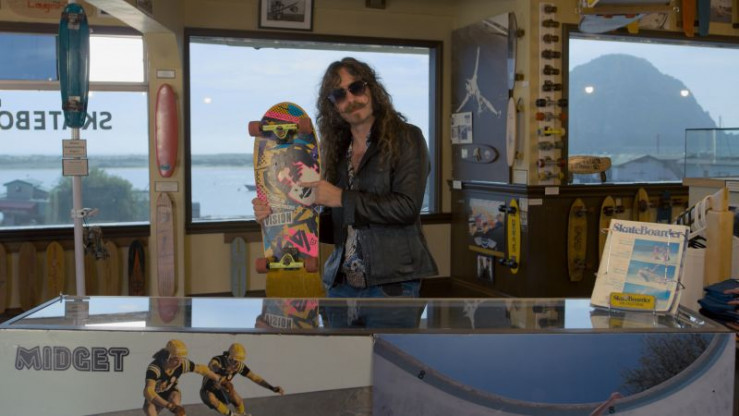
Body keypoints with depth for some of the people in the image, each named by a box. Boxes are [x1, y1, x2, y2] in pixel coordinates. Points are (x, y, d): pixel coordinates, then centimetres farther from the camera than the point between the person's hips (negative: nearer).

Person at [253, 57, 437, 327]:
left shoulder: (405, 138, -1)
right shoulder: (337, 152, 12)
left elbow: (407, 207, -14)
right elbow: (334, 228, 12)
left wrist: (341, 198, -13)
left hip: (390, 284, -4)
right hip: (341, 285, 5)